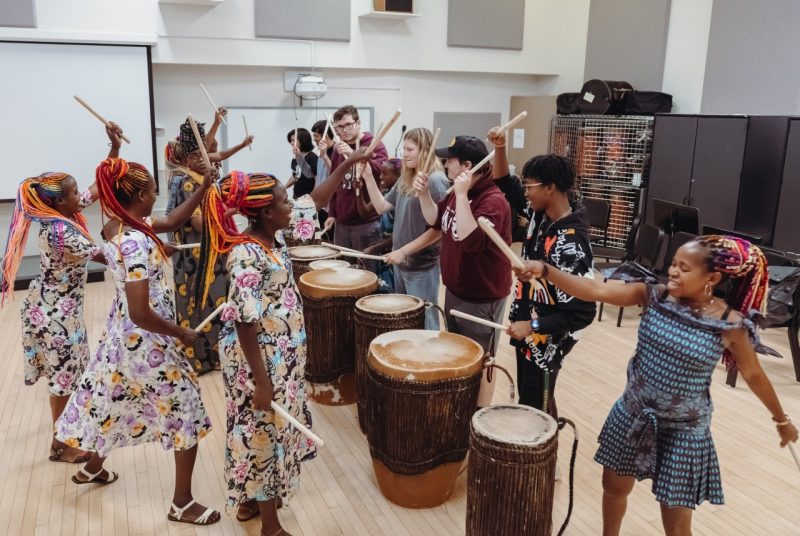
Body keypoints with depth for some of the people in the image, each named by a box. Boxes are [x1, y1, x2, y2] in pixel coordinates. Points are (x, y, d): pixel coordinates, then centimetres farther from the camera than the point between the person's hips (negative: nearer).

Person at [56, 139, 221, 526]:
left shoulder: (116, 227, -1)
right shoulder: (136, 242, -29)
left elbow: (172, 222, 10)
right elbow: (141, 313, -29)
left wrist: (204, 187, 2)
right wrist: (182, 333, -15)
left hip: (122, 333, 9)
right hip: (146, 342, -9)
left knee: (114, 401, 29)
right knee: (187, 412, 5)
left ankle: (93, 467, 53)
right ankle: (182, 503, 18)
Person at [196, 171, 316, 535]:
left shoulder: (275, 236, -2)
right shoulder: (246, 255, -28)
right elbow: (245, 322, -27)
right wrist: (260, 380, -25)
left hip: (283, 352, 10)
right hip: (258, 357, -10)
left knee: (275, 427, 24)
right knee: (263, 430, 6)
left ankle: (251, 497, 47)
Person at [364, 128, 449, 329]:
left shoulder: (436, 181, -16)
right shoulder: (405, 179, 9)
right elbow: (382, 207, 10)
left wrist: (405, 251, -19)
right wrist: (368, 177, -2)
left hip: (422, 266, -8)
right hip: (401, 262, 8)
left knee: (423, 324, 3)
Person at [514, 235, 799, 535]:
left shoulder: (730, 324, -16)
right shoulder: (654, 295, -11)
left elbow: (754, 375, -1)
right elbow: (596, 290, -22)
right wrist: (544, 270, -35)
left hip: (683, 431, -3)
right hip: (633, 415, 3)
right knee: (614, 487, 23)